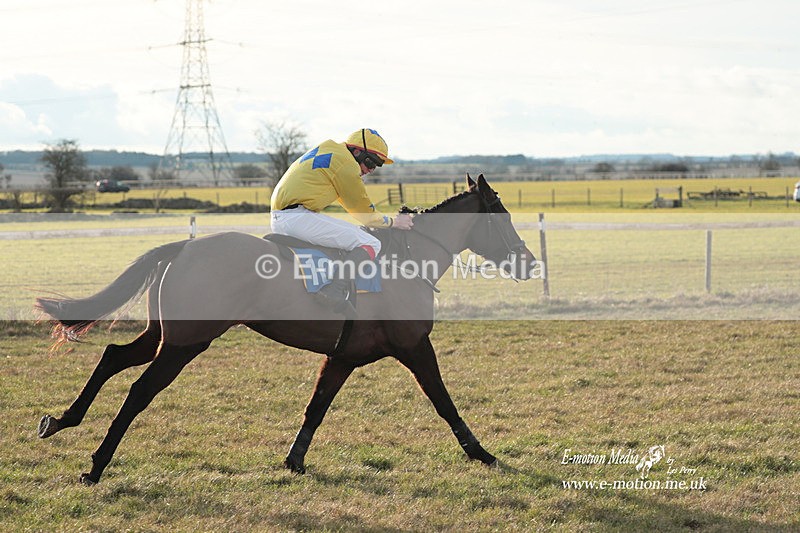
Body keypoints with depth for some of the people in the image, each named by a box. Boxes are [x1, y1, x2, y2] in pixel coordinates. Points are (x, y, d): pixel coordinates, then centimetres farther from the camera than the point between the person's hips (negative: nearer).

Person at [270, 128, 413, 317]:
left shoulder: (330, 148, 24)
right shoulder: (346, 164, -6)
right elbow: (362, 211, 1)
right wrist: (392, 222, 15)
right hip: (298, 216, -11)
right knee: (370, 244, -12)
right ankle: (335, 291, -29)